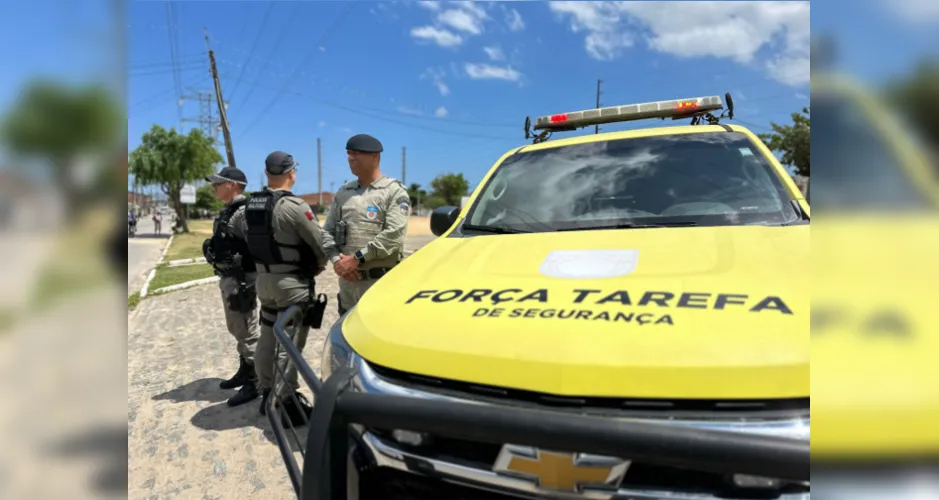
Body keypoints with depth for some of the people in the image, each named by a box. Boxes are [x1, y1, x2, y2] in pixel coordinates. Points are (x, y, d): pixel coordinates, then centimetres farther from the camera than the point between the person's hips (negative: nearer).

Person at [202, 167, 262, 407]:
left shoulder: (244, 212, -18)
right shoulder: (227, 212, 14)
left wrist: (247, 283, -22)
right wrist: (224, 277, 21)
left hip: (241, 279, -10)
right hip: (228, 278, 10)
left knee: (247, 332, -2)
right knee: (237, 330, 20)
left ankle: (254, 383, 8)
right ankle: (244, 371, 34)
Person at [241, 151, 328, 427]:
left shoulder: (252, 204, 4)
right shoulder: (293, 205, -19)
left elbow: (252, 236, 9)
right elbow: (319, 241, -15)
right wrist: (321, 264, 4)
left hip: (264, 279, 8)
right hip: (292, 283, -8)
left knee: (267, 337, 17)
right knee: (289, 343, -2)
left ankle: (267, 394, 30)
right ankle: (289, 404, 4)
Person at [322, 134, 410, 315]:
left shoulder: (394, 191, -4)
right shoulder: (343, 192, 14)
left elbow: (394, 235, -16)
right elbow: (327, 231, 13)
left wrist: (357, 258, -16)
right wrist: (336, 260, -5)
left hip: (382, 282, -6)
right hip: (348, 281, 6)